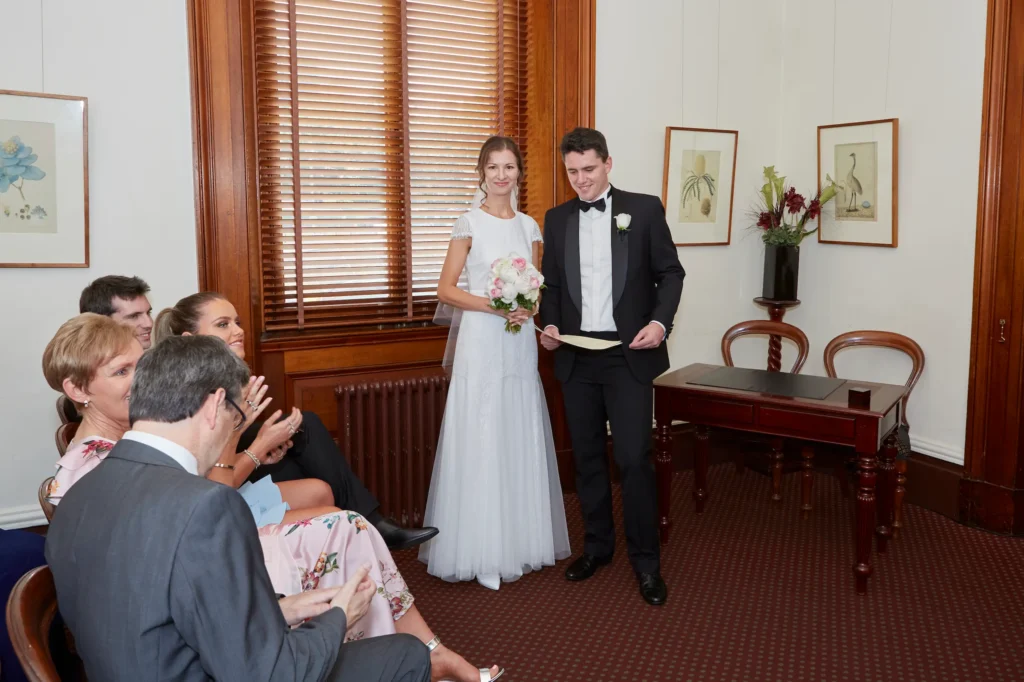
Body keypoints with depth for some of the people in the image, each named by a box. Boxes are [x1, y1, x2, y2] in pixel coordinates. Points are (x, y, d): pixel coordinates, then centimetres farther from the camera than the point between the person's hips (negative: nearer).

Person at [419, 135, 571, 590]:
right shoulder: (470, 224, -2)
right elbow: (446, 290, -6)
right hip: (481, 342, -4)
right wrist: (494, 305, -17)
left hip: (521, 343, 5)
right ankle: (481, 551, 9)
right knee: (480, 438, -2)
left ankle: (520, 540, 22)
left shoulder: (529, 226, 11)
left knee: (521, 438, 9)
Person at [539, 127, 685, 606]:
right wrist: (549, 324, -4)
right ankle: (597, 546, 28)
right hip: (576, 356, 4)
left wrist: (660, 321, -14)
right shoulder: (556, 219, 10)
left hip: (629, 354, -3)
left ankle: (646, 561, 11)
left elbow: (670, 273, 2)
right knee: (587, 457, 11)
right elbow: (550, 284, 14)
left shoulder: (644, 208, 0)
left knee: (634, 458, -5)